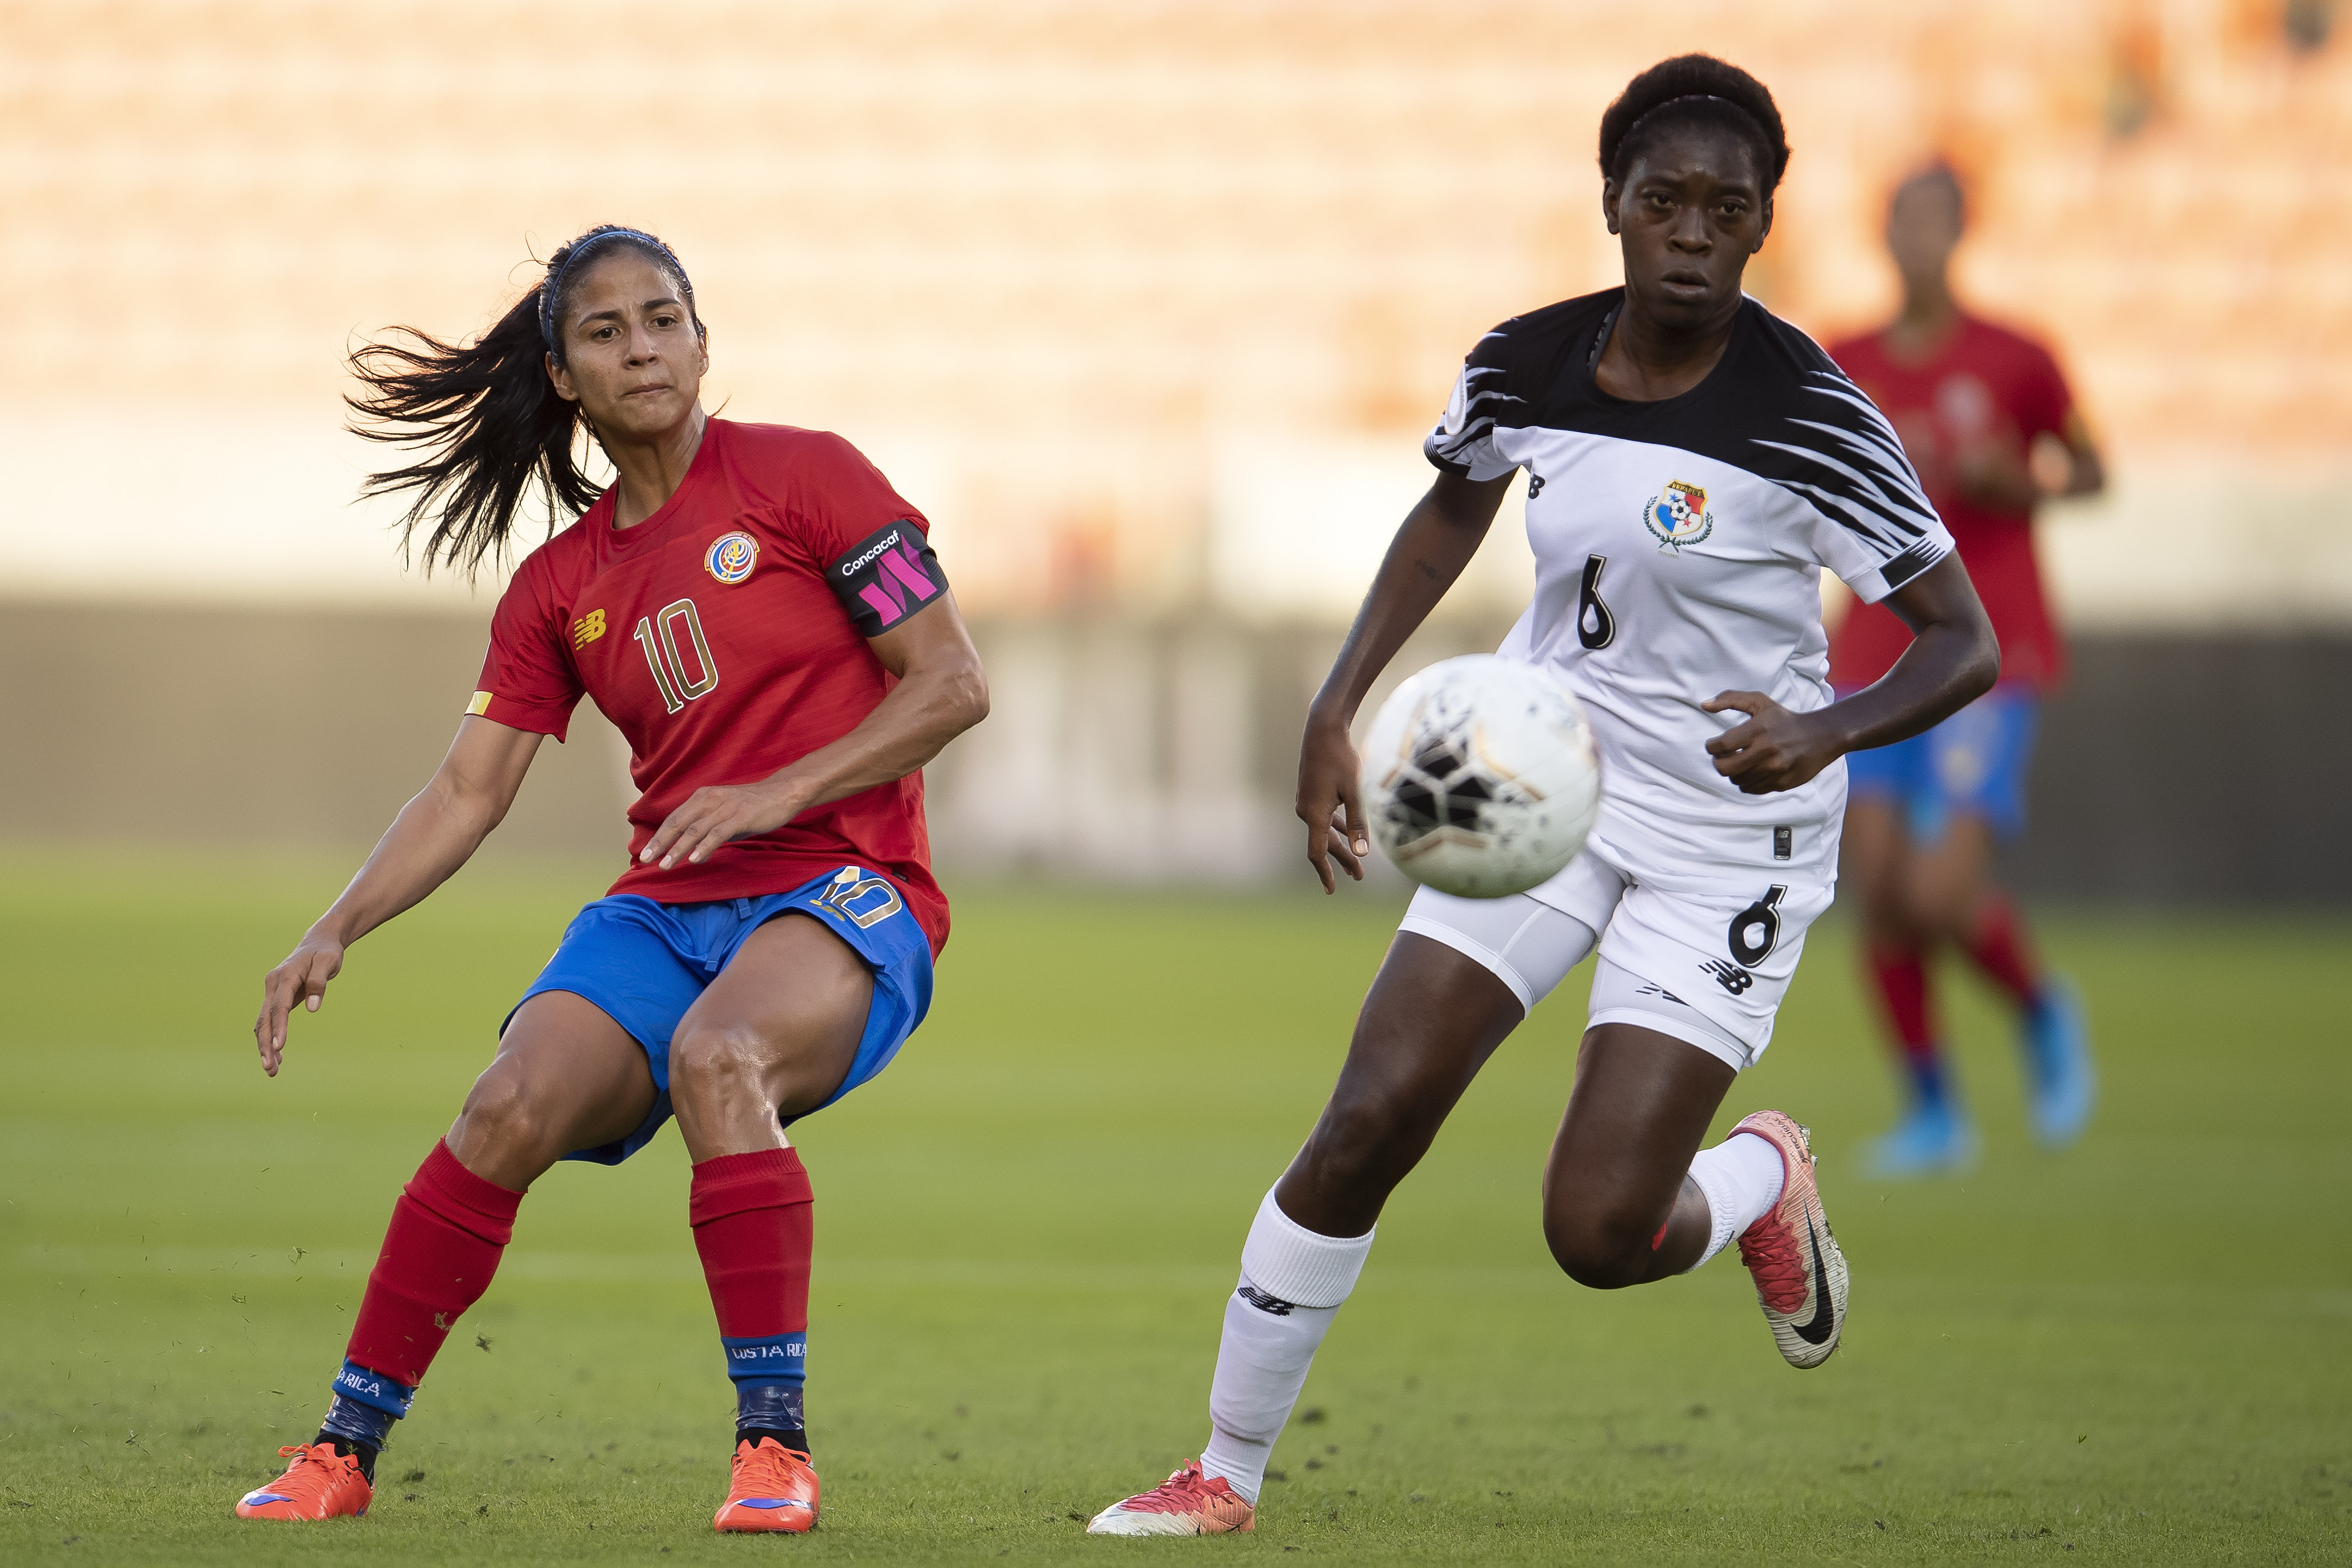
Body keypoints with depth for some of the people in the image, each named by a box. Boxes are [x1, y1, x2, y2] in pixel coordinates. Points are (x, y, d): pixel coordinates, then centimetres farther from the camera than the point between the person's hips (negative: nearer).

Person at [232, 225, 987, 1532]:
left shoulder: (804, 479, -1)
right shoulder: (560, 586, 13)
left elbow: (955, 683, -4)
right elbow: (468, 793, 11)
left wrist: (776, 793, -14)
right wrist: (335, 932, -5)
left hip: (845, 890, -4)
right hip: (666, 913, 4)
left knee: (715, 1054, -37)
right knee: (511, 1110, -22)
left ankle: (776, 1445, -30)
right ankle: (345, 1452, -11)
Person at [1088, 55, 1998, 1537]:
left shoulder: (1809, 414, -20)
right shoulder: (1525, 365, -6)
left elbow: (1968, 641, -16)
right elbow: (1454, 509, 17)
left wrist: (1827, 730, -35)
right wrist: (1336, 712, 11)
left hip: (1729, 832, -4)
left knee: (1599, 1232, -10)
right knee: (1369, 1121, -9)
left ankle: (1764, 1184, 26)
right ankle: (1226, 1477, 4)